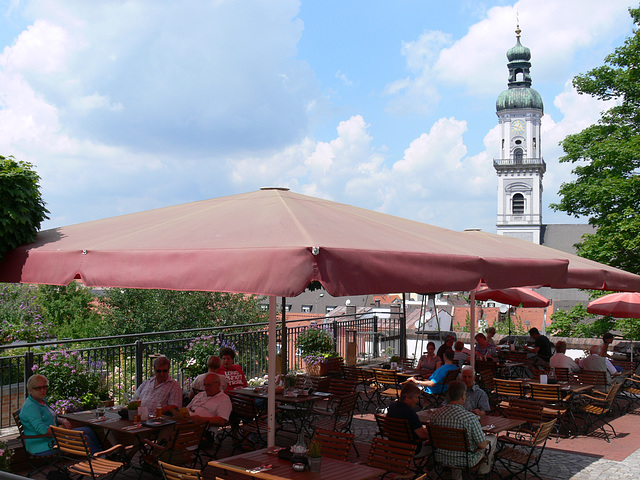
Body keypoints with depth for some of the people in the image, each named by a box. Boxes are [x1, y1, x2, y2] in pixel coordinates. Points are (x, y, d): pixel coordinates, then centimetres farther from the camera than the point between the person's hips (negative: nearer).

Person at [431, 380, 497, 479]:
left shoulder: (436, 414, -13)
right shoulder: (470, 417, -27)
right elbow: (482, 445, -19)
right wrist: (486, 441, 5)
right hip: (465, 461, -4)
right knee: (493, 438, 21)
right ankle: (484, 468, 43)